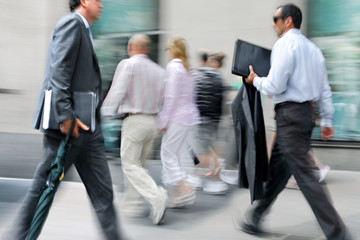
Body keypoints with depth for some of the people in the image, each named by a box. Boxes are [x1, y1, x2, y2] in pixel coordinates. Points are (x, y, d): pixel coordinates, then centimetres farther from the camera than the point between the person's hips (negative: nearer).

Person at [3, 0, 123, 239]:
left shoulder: (83, 29, 21)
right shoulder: (71, 23, -8)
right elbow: (59, 71, -18)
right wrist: (66, 116, -24)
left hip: (86, 124, 9)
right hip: (70, 123, -9)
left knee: (102, 191, 7)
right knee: (44, 186, 2)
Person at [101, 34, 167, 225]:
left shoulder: (128, 64, -7)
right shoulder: (158, 70, 10)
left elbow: (117, 91, -11)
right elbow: (163, 98, 10)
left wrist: (105, 115, -6)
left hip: (134, 120, -6)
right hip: (153, 121, 7)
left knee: (130, 165, -3)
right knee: (138, 164, 15)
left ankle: (157, 197, -20)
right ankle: (133, 205, 17)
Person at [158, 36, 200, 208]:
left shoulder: (173, 67, -11)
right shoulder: (187, 68, 14)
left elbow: (171, 96, -15)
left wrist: (163, 121, -10)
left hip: (177, 116, -8)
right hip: (189, 116, 8)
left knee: (168, 152, -1)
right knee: (183, 153, 10)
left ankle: (183, 185, -11)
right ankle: (182, 195, 14)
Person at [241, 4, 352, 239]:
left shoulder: (285, 44, -11)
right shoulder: (313, 48, 16)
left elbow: (275, 86, -17)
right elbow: (325, 89, 15)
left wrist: (256, 80, 2)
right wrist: (327, 120, 18)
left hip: (289, 114, -9)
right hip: (306, 112, 9)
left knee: (304, 175, -7)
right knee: (278, 169, 15)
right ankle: (256, 217, 26)